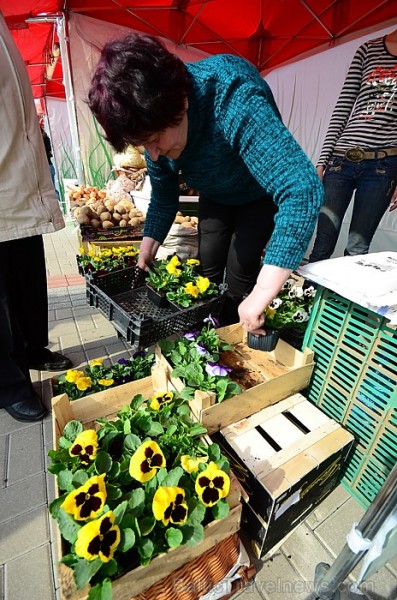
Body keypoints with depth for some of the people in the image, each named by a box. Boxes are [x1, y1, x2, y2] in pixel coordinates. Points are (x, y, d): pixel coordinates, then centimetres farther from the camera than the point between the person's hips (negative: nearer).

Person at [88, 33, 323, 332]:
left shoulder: (233, 100, -41)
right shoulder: (154, 126, -19)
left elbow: (302, 187, -50)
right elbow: (163, 197, -4)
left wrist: (261, 295, -53)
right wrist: (147, 251, -10)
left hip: (263, 190, -5)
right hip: (215, 194, 5)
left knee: (240, 269, -12)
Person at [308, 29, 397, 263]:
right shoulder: (368, 49, 16)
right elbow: (343, 107, 10)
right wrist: (322, 159, 0)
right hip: (341, 158, 0)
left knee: (357, 249, -3)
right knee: (322, 246, -6)